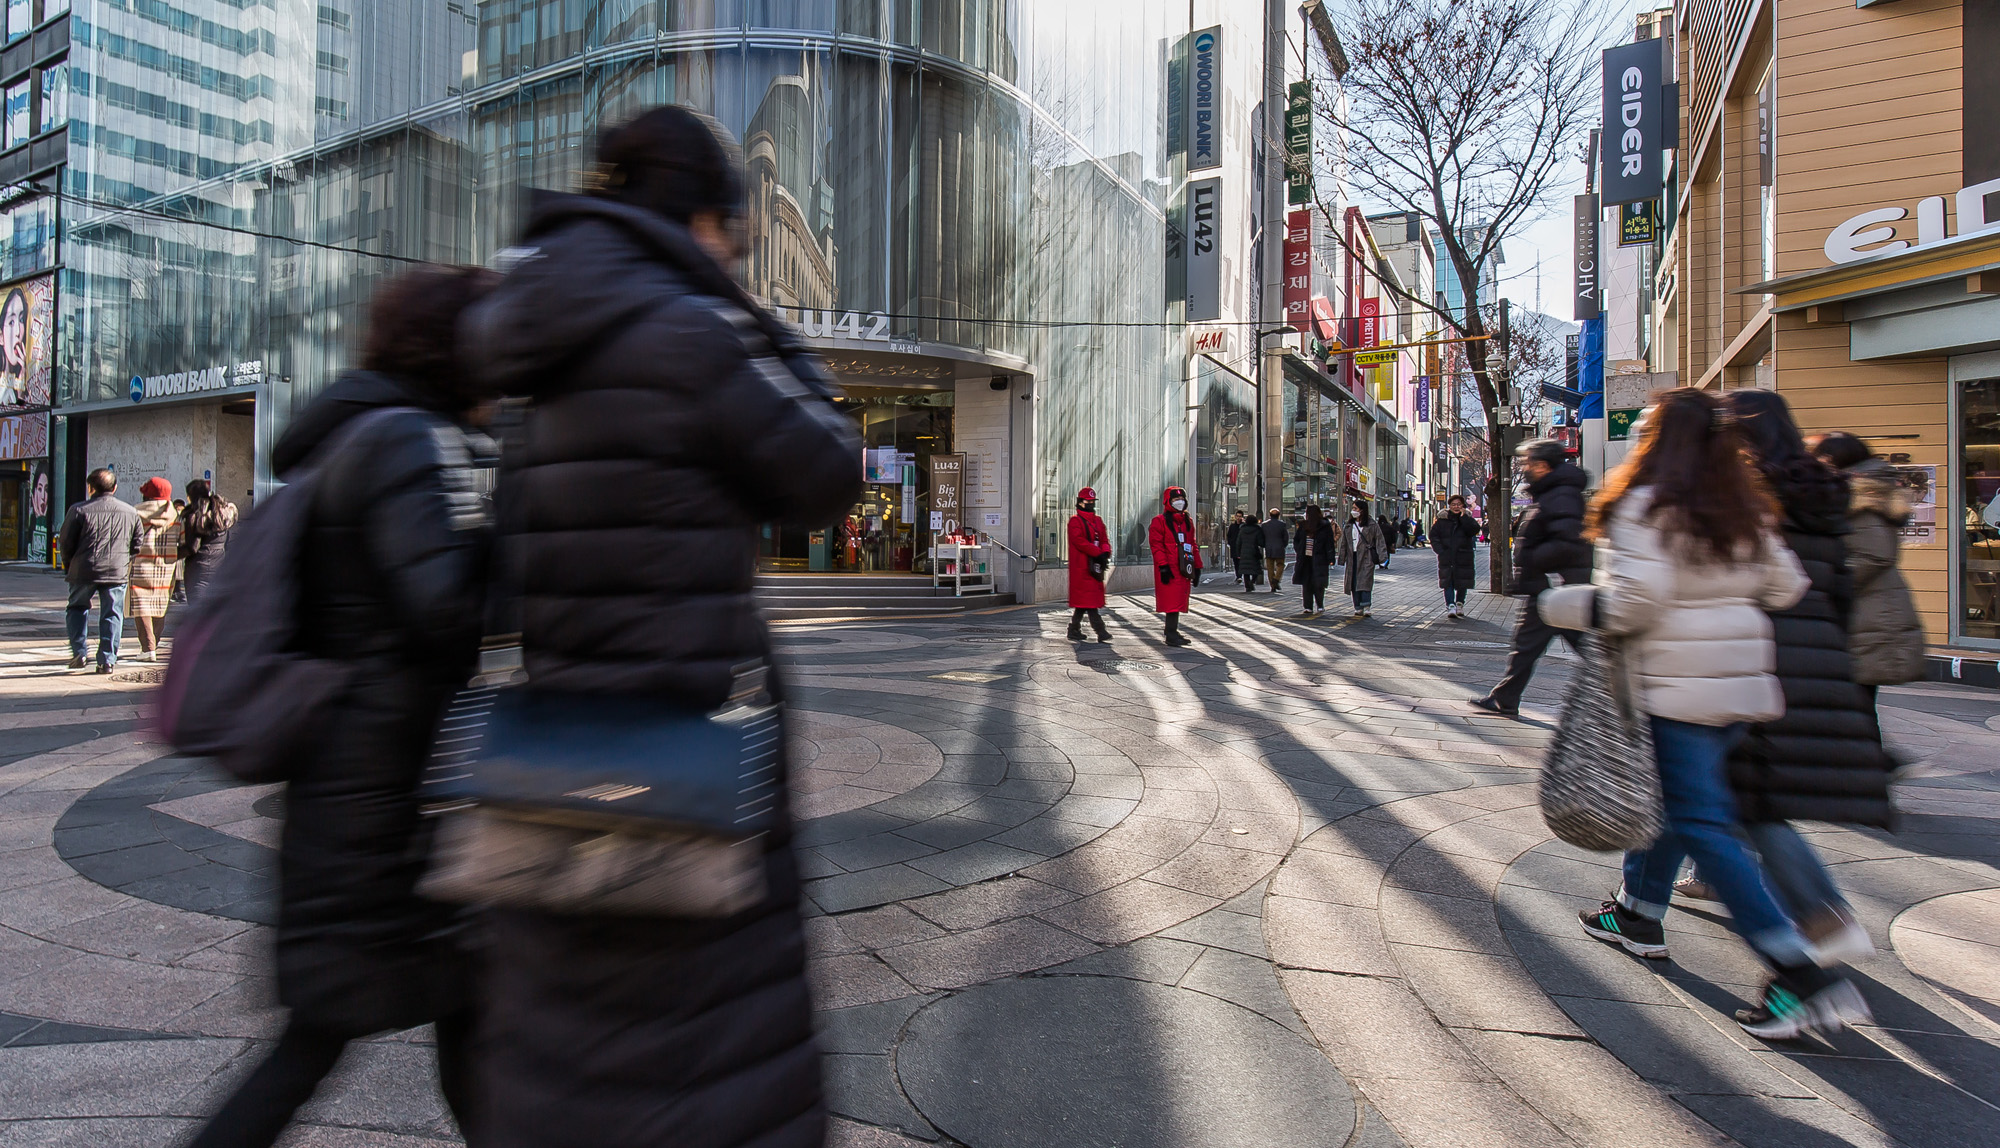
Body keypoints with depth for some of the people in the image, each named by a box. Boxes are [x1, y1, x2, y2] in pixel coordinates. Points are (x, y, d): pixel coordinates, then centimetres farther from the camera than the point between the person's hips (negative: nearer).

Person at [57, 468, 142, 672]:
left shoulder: (79, 510, -5)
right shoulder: (131, 513, 3)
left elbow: (66, 543, -1)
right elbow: (137, 545, 8)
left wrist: (68, 567, 15)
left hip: (84, 571, -1)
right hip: (117, 572, 1)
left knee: (77, 608, 19)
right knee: (112, 615, 5)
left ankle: (79, 652, 13)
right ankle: (107, 659, 2)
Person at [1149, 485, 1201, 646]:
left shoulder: (1188, 522, 18)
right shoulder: (1159, 521, -3)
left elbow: (1193, 545, 21)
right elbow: (1156, 545, -10)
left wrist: (1197, 567, 16)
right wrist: (1163, 566, -18)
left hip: (1183, 570, 7)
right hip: (1169, 570, -7)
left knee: (1179, 601, 10)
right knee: (1172, 601, -9)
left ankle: (1172, 632, 18)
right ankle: (1172, 635, -6)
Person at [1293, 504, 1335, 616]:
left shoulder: (1325, 526, -3)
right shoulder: (1303, 526, 9)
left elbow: (1330, 544, -5)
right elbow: (1296, 540, 18)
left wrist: (1330, 559, -12)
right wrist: (1299, 552, 3)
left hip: (1319, 560, -5)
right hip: (1305, 559, 5)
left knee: (1318, 584, -7)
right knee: (1306, 584, 5)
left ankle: (1320, 606, 8)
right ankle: (1308, 608, 11)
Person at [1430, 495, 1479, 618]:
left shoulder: (1467, 519, 5)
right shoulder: (1442, 519, 4)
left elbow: (1474, 530, -14)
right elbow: (1433, 535, 5)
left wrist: (1463, 516, -15)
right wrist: (1440, 550, -5)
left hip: (1463, 557, 1)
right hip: (1446, 556, -1)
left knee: (1462, 582, 7)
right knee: (1447, 582, -6)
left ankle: (1459, 604, 23)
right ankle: (1450, 606, -9)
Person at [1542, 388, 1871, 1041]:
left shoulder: (1646, 508, -14)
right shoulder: (1746, 513, 8)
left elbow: (1634, 602, -21)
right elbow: (1785, 587, 9)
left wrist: (1567, 605, -6)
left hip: (1676, 688, -8)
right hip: (1741, 683, 8)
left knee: (1701, 822, -4)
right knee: (1670, 797, 21)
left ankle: (1802, 976, -6)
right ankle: (1639, 914, 33)